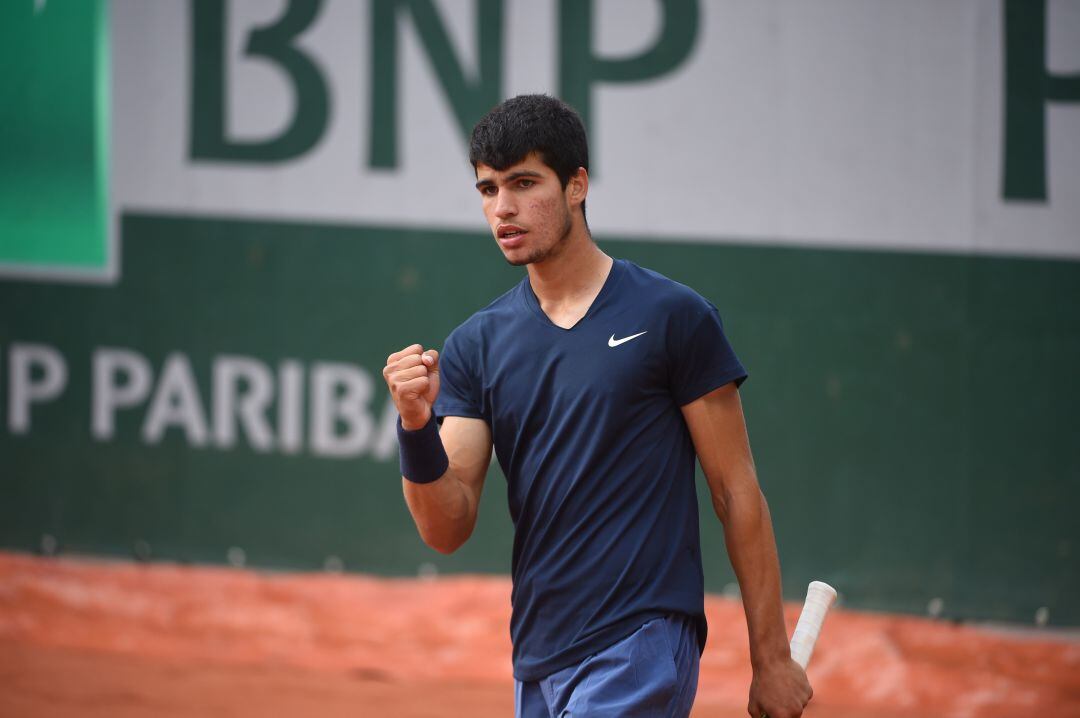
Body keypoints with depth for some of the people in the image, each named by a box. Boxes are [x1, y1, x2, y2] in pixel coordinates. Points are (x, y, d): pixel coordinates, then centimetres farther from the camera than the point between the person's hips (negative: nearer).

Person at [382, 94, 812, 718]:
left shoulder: (673, 317, -3)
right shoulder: (476, 346, 9)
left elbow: (737, 494, -1)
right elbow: (447, 530, 4)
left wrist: (772, 659, -3)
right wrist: (417, 427, -15)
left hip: (643, 649, -6)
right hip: (536, 661, 6)